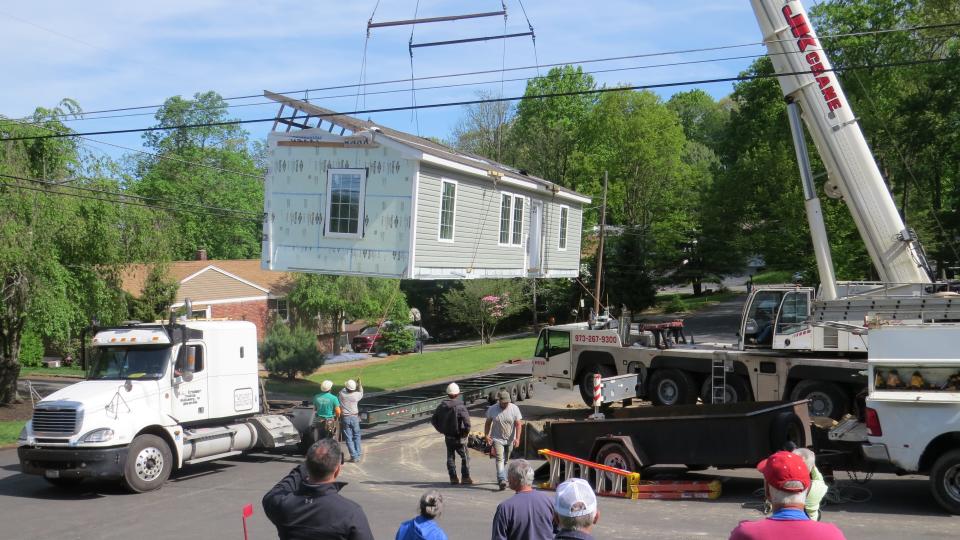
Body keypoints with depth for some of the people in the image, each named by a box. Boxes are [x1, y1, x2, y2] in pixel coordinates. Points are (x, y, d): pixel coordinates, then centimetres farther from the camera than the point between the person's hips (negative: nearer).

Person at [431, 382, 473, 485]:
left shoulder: (442, 406, -1)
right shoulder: (460, 407, -19)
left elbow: (433, 419, 7)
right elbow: (467, 422, -28)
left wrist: (441, 430, 13)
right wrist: (466, 433, -11)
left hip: (447, 437, 5)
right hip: (458, 437, -5)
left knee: (450, 457, 15)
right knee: (465, 457, 10)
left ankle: (453, 478, 16)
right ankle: (465, 477, 12)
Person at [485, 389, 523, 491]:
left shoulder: (514, 408, -7)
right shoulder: (492, 409, -6)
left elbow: (518, 424, -8)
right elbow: (488, 423, 4)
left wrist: (517, 438, -16)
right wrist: (486, 435, -6)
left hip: (510, 440, 2)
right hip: (497, 439, -2)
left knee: (505, 460, 12)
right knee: (500, 459, -16)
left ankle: (501, 478, 27)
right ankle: (502, 480, -25)